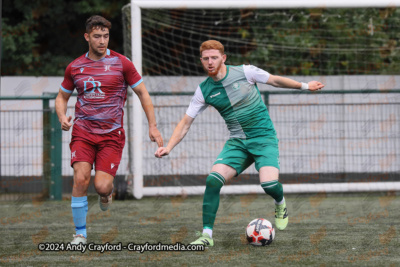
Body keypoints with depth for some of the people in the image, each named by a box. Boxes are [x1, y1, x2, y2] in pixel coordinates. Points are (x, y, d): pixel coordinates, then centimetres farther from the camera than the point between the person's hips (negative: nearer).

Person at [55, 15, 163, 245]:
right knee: (81, 178, -17)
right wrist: (62, 117, -1)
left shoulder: (121, 63, 0)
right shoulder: (75, 67, 7)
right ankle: (80, 234, -4)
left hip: (112, 134, -1)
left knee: (102, 186, -14)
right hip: (83, 132, 1)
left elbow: (142, 93, 7)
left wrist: (153, 126, 2)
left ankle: (107, 192, 27)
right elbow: (62, 96, 20)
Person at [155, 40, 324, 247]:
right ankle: (206, 235, -10)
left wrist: (304, 86, 8)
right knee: (213, 180, -20)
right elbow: (186, 122, 5)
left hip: (264, 138, -3)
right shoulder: (204, 90, 1)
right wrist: (169, 147, -7)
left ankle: (280, 205, 15)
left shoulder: (245, 72, -7)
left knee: (269, 184, -23)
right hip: (237, 142, 3)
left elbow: (276, 80, 8)